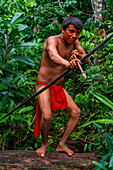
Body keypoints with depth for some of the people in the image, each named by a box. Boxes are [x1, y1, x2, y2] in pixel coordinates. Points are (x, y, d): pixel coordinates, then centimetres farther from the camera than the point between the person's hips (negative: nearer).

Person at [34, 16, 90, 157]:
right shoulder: (52, 40, -22)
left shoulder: (74, 41, 1)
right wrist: (68, 63, -67)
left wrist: (78, 55, -25)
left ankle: (62, 144, 14)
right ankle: (44, 143, 5)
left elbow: (87, 60, 0)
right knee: (46, 117, -24)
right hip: (44, 85, -7)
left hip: (58, 87, 7)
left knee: (76, 112, 3)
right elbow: (53, 56, -44)